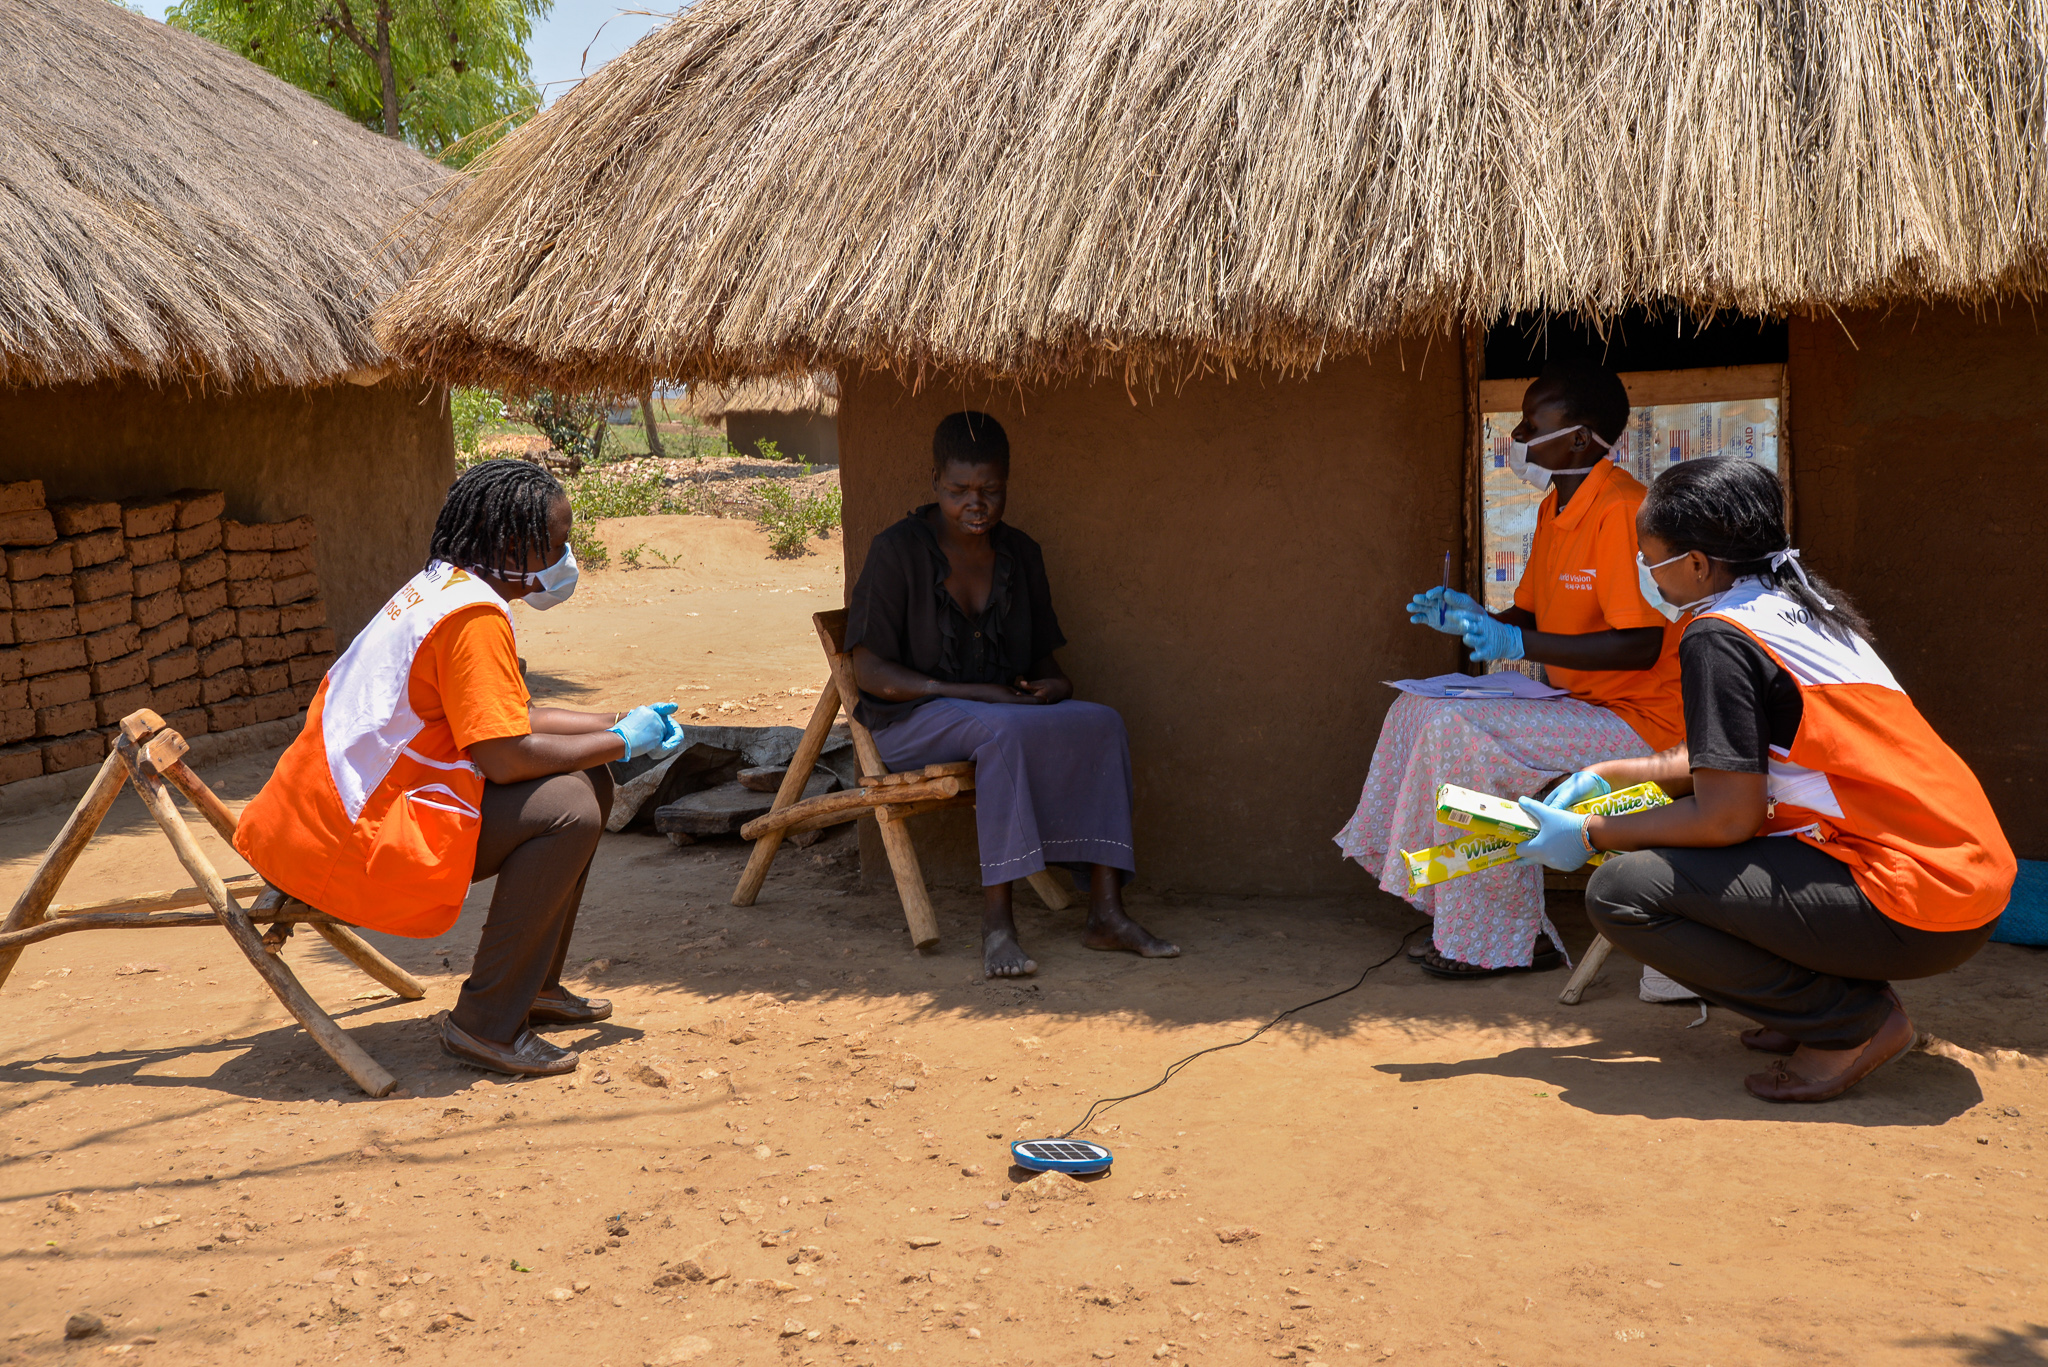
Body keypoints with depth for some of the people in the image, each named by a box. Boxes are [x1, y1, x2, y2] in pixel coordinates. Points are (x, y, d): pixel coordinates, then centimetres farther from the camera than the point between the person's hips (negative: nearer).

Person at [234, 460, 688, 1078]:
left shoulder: (443, 587, 13)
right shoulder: (475, 614, -19)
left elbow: (511, 720, 19)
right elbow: (505, 757, -24)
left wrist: (621, 722, 12)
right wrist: (621, 743, -11)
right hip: (357, 837, -11)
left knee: (585, 783, 11)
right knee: (570, 809, -22)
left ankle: (534, 984, 20)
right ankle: (486, 1023, -14)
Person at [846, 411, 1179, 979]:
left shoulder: (1020, 554, 8)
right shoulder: (898, 550, -9)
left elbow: (1041, 655, 17)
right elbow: (871, 671, -13)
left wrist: (1055, 684, -9)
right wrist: (972, 692, -22)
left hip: (1007, 711, 6)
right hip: (910, 721, -5)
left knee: (1103, 724, -21)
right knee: (1004, 730, -37)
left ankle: (1105, 913, -25)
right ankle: (996, 921, -37)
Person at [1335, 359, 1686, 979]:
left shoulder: (1621, 510, -20)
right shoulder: (1555, 508, 10)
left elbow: (1641, 645, -26)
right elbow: (1528, 616, 19)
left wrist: (1519, 643, -28)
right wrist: (1472, 618, -1)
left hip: (1639, 719, -10)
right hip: (1582, 708, 10)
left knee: (1461, 731, -25)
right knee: (1418, 710, 5)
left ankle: (1502, 940, -11)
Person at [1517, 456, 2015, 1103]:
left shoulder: (1719, 635, -13)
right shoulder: (1803, 602, 15)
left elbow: (1728, 816, -14)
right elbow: (1738, 758, 23)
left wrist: (1589, 835, -2)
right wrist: (1605, 775, 24)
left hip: (1915, 913, -10)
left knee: (1621, 892, -13)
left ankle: (1854, 1020, -4)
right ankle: (1847, 990, 15)